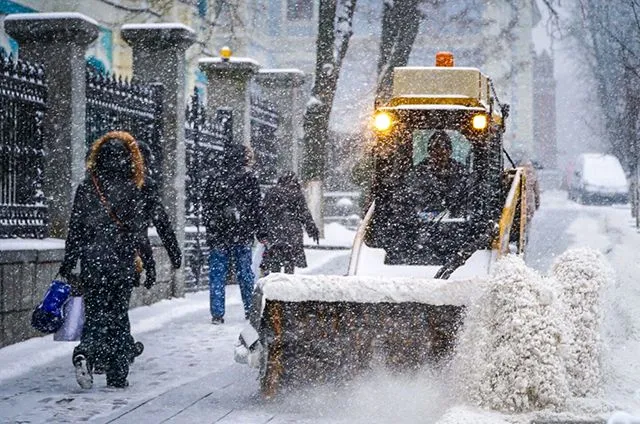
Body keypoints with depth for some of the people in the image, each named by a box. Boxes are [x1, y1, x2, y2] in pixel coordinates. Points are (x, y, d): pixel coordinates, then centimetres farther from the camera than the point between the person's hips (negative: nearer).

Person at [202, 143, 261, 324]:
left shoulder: (214, 178, 4)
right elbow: (255, 207, -2)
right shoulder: (249, 178, -2)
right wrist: (253, 230, 6)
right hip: (242, 234, -1)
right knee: (245, 273, 8)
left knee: (217, 274, 4)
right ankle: (251, 311, 12)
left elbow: (205, 207, 8)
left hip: (217, 235, 1)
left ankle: (217, 314, 0)